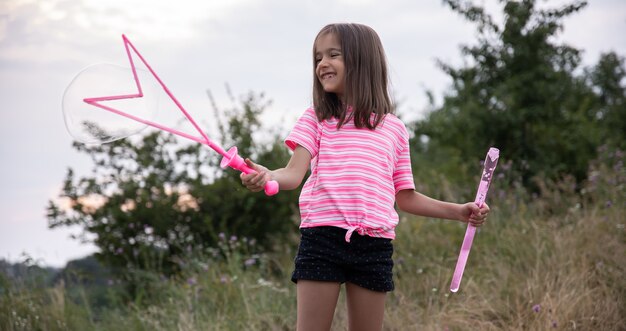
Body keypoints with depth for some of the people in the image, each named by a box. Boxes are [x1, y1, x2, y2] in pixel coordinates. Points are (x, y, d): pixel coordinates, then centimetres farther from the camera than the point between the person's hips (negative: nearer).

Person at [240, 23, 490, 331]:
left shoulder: (393, 129, 13)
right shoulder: (316, 118, 8)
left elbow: (405, 197, 19)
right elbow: (294, 173, -6)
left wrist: (458, 211, 13)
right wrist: (267, 176, -28)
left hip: (374, 245, 2)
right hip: (321, 238, -2)